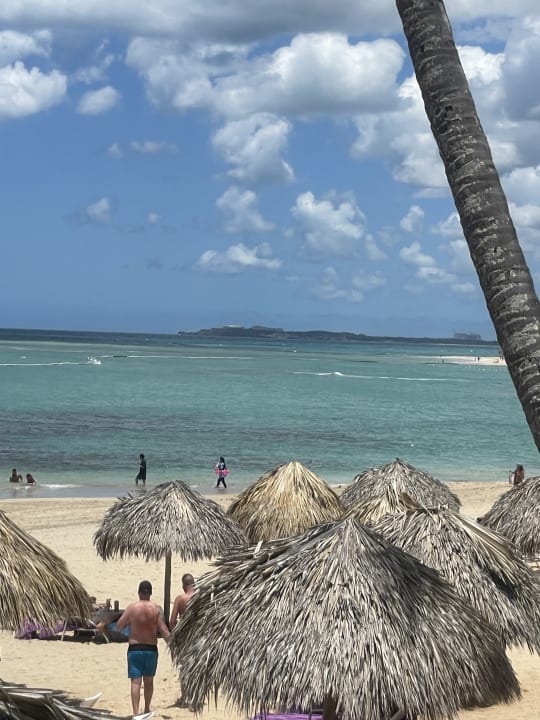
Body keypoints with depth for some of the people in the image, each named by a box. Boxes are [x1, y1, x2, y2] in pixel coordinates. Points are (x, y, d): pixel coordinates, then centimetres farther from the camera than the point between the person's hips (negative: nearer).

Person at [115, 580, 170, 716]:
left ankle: (136, 713, -17)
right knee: (149, 681, 20)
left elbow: (118, 627, -2)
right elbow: (164, 630, -8)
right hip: (151, 649, 2)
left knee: (136, 682, -4)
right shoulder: (157, 609, -5)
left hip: (134, 649, -2)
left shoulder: (131, 608, -8)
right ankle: (147, 709, 33)